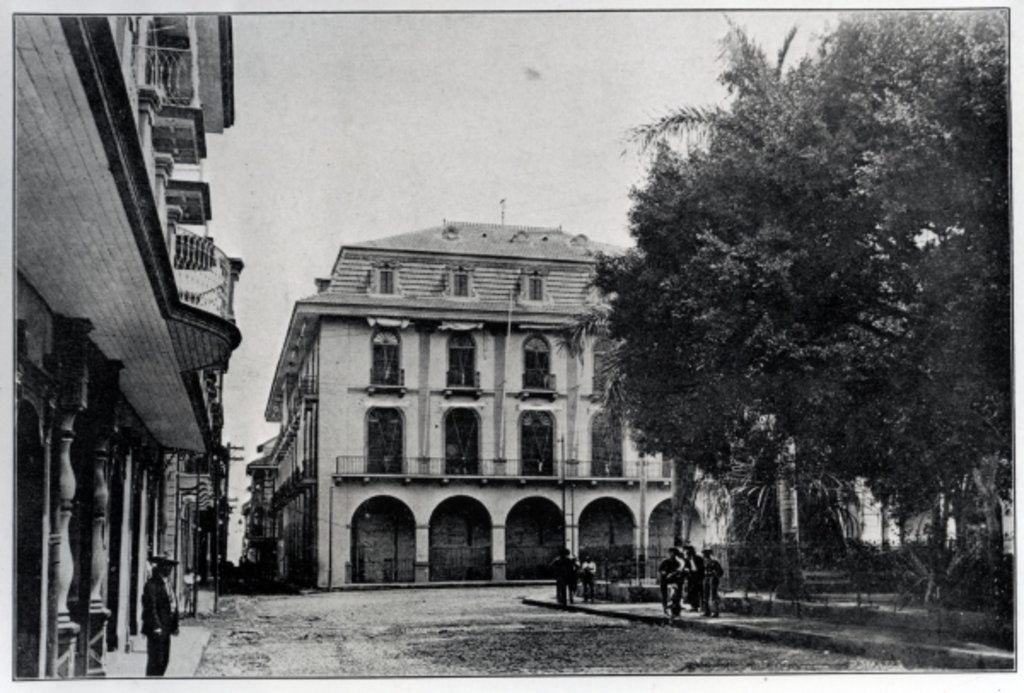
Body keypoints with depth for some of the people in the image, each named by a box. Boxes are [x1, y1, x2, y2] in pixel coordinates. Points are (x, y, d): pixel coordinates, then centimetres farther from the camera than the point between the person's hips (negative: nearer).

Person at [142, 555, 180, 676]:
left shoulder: (168, 584, 16)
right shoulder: (152, 584, -13)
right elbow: (150, 607, -18)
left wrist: (174, 626, 14)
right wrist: (156, 627, -23)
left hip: (166, 629, 9)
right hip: (156, 629, -9)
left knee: (164, 659, 13)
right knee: (155, 659, -7)